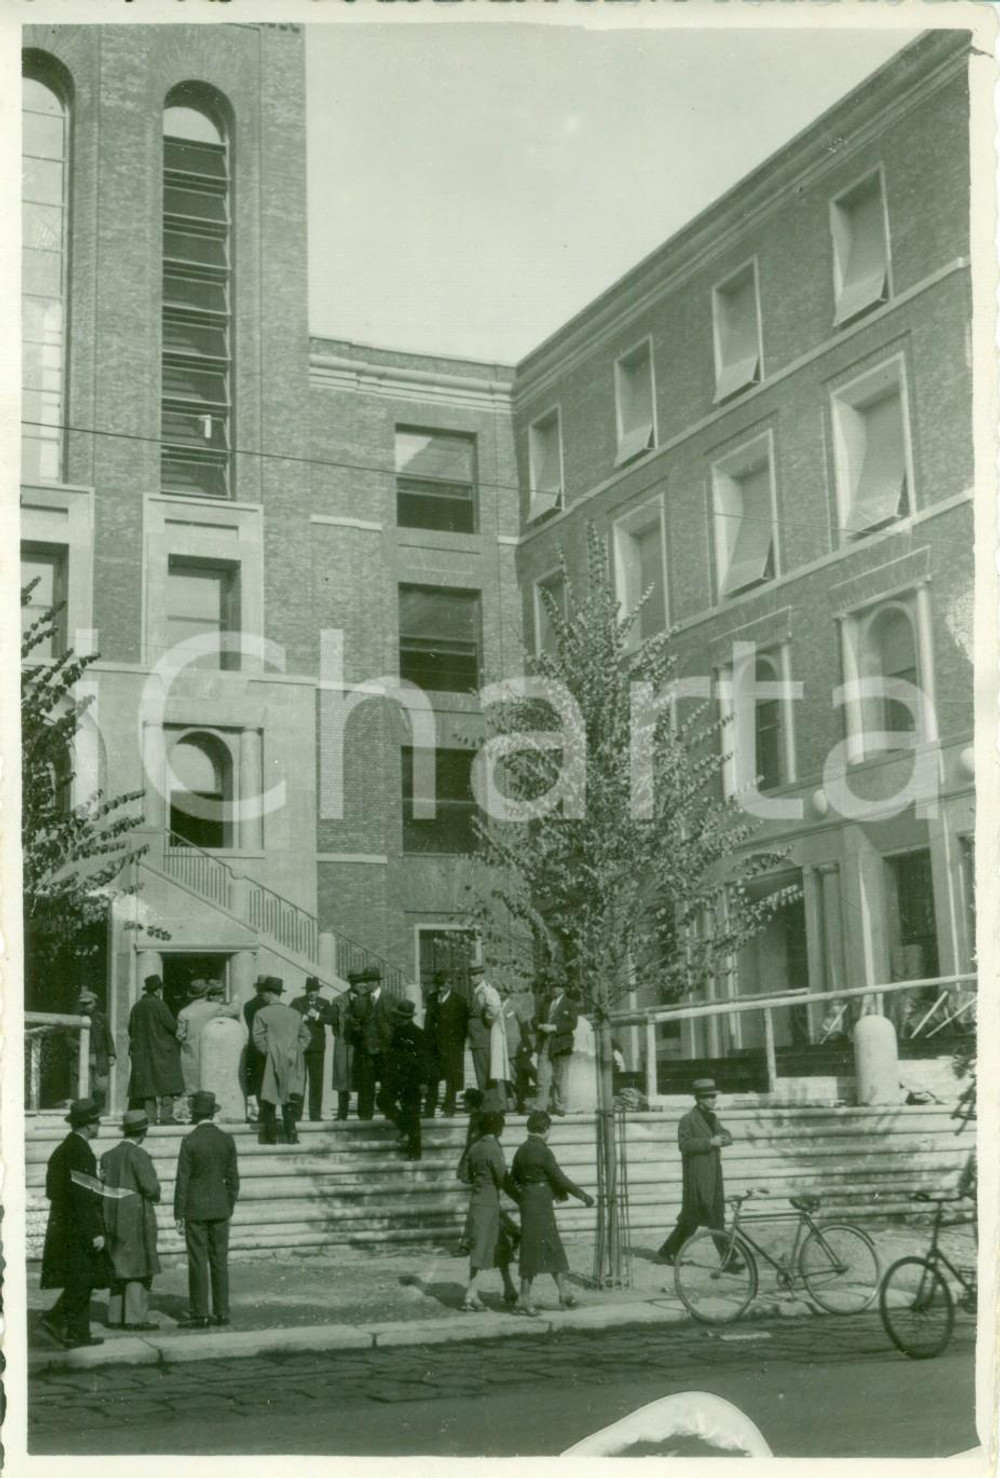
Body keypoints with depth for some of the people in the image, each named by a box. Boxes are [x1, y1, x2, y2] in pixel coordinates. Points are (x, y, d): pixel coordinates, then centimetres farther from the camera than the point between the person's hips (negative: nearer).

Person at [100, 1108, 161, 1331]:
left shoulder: (108, 1156, 8)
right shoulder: (138, 1154, -14)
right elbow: (151, 1187, -17)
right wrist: (154, 1195, 4)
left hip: (114, 1218, 7)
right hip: (136, 1218, -7)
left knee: (119, 1265, 14)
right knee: (138, 1266, -2)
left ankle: (116, 1315, 16)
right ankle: (135, 1317, -3)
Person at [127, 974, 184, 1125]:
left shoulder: (136, 1007, 7)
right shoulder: (159, 1005, -12)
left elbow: (131, 1030, 10)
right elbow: (172, 1026, -12)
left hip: (142, 1052, 6)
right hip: (162, 1051, -6)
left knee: (148, 1084, 7)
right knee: (167, 1083, -4)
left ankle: (150, 1117, 3)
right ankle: (166, 1115, -11)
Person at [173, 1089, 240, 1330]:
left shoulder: (190, 1140, -12)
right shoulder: (227, 1139, 2)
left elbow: (182, 1180, -10)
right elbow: (233, 1179, 5)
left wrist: (178, 1214, -4)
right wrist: (229, 1208, 15)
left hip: (196, 1210, -4)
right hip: (220, 1209, 4)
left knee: (198, 1263, 0)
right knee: (220, 1261, 9)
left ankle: (199, 1315, 2)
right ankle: (221, 1312, 11)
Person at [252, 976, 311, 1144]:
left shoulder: (262, 1014, -4)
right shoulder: (294, 1014, 10)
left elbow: (258, 1038, -11)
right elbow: (305, 1035, 12)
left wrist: (267, 1052, 0)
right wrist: (295, 1051, 9)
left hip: (272, 1061, -4)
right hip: (292, 1063, 4)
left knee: (269, 1102, 2)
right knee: (288, 1101, 9)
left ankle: (271, 1139, 2)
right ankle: (291, 1137, 3)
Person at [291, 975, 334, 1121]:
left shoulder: (324, 1003, 11)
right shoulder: (297, 1002, 8)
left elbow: (331, 1019, -4)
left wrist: (317, 1015, -19)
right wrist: (302, 1018, -17)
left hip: (317, 1047, 1)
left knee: (316, 1081, 1)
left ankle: (315, 1114, 5)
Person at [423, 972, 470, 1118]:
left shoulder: (459, 1001, 0)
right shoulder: (432, 999, 13)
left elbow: (464, 1024, -1)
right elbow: (428, 1022, 15)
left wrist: (458, 1042, -8)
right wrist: (427, 1040, 5)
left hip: (452, 1045, -3)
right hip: (434, 1045, 3)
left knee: (452, 1079, -2)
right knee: (431, 1078, 1)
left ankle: (449, 1110, 4)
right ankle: (428, 1112, 6)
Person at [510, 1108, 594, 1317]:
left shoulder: (522, 1150, 7)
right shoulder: (543, 1151, -17)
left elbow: (513, 1179, 13)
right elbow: (560, 1179, -14)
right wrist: (583, 1195, -4)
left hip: (527, 1201, 8)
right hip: (541, 1204, -8)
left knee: (553, 1248, 15)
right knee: (534, 1251, -1)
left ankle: (564, 1294, 21)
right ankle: (524, 1299, 4)